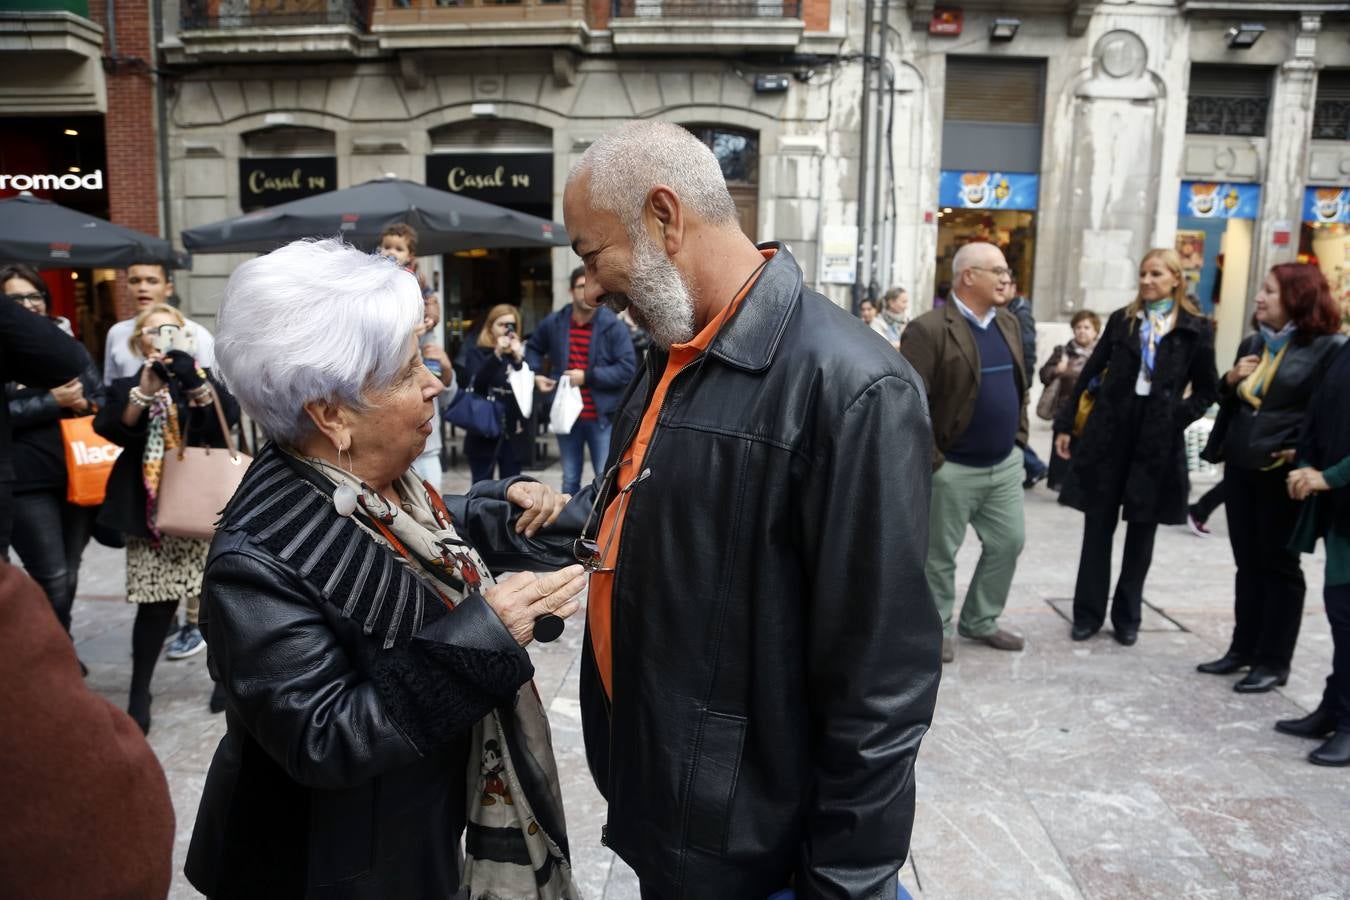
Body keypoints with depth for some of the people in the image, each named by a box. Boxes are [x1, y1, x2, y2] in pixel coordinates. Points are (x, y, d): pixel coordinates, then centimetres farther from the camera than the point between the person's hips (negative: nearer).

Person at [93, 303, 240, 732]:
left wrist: (194, 381, -27)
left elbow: (229, 417, -11)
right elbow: (112, 430, -8)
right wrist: (144, 391, -23)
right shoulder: (126, 386, 11)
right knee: (155, 603, -3)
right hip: (150, 511, 0)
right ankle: (139, 694, 11)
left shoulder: (204, 380, 10)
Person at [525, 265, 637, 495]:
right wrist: (537, 374, 9)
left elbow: (628, 369, -16)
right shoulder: (554, 323, 4)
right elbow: (533, 348, 25)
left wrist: (588, 377, -18)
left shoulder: (613, 326, -8)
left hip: (602, 417, -4)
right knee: (570, 480, 15)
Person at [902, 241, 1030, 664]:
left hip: (1005, 464, 8)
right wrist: (930, 459, -18)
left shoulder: (1008, 324, 10)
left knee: (1008, 543, 14)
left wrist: (1018, 435, 13)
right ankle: (937, 628, 24)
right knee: (940, 554, 6)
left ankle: (981, 621, 31)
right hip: (952, 468, -7)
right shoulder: (929, 329, -16)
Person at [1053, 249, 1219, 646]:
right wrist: (1065, 423, 5)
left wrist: (1178, 417, -8)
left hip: (1158, 438, -1)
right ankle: (1088, 613, 14)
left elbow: (1207, 389, 7)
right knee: (1098, 526, 4)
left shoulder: (1195, 328, 2)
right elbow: (1090, 373, 8)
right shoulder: (1122, 319, 7)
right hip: (1109, 430, 1)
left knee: (1142, 529, 8)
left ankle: (1128, 616, 21)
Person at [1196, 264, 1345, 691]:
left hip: (1284, 474, -6)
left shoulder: (1328, 347, -9)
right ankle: (1244, 648, 24)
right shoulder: (1252, 343, 12)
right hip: (1240, 467, 6)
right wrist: (1231, 379, -1)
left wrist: (1304, 452, -20)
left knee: (1279, 565, 3)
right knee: (1248, 563, 14)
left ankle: (1274, 661, 13)